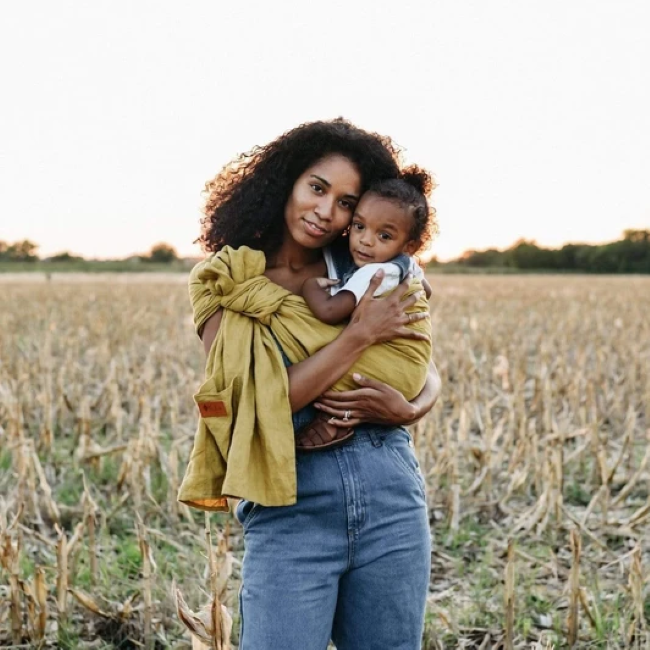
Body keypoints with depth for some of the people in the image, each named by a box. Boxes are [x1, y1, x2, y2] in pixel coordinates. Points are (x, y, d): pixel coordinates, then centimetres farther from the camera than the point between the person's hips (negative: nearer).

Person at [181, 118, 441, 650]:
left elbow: (427, 367, 13)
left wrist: (410, 409, -10)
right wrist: (360, 335, -14)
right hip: (290, 510, -3)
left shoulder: (358, 270, 7)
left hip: (391, 491, 3)